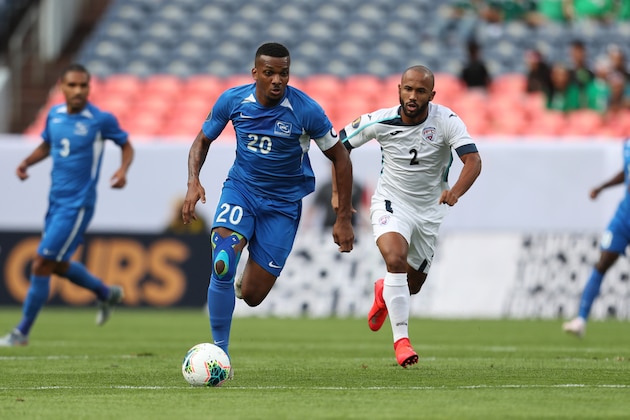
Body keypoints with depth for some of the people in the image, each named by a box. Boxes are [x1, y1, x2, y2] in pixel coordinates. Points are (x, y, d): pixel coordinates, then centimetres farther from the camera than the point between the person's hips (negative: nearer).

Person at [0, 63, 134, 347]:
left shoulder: (101, 120, -12)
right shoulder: (55, 115, 4)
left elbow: (126, 145, 2)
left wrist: (123, 170, -16)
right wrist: (27, 162, 1)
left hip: (78, 204, -7)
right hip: (56, 200, 7)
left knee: (41, 265, -8)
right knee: (58, 265, 18)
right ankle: (106, 294, 43)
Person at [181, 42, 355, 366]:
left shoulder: (306, 111, -18)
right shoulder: (232, 101, -11)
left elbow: (340, 159, -6)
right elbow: (203, 141, 6)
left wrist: (344, 219, -6)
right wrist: (193, 182, -12)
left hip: (283, 204, -1)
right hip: (240, 189, 1)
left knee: (252, 296, -3)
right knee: (222, 265, -27)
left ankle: (243, 284, 38)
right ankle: (219, 353, -13)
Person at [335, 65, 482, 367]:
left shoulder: (446, 121, -20)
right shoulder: (380, 122, -16)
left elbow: (473, 161, -30)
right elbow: (340, 144, 0)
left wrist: (456, 191, -49)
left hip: (429, 210, 2)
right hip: (391, 204, -2)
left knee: (412, 285, 14)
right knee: (395, 257, -31)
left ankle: (384, 292, 53)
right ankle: (401, 340, -26)